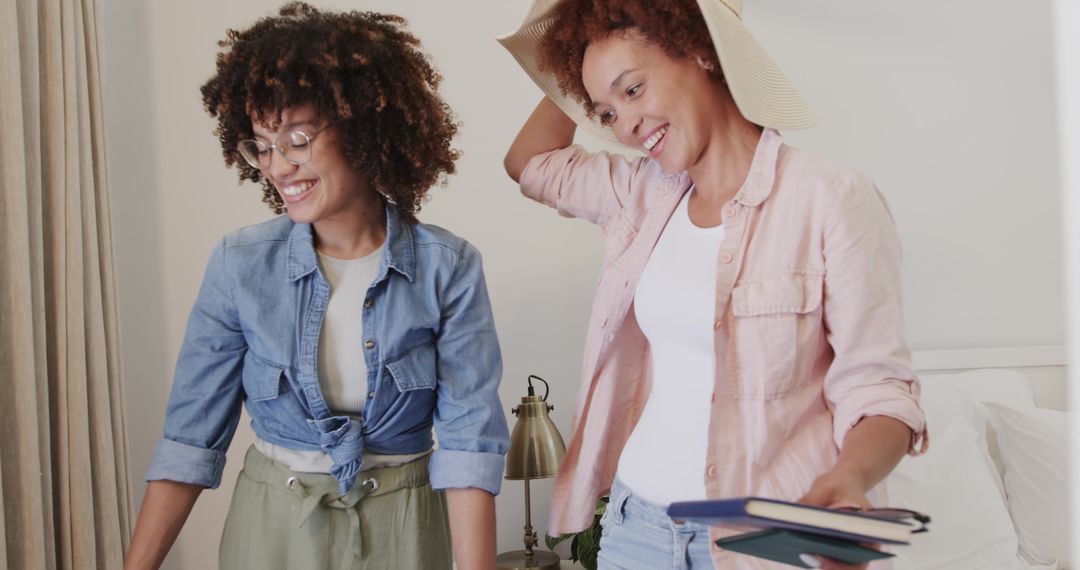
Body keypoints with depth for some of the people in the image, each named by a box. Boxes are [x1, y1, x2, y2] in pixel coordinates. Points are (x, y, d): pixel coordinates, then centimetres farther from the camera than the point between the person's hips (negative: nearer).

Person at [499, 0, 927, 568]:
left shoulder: (833, 199, -14)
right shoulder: (642, 192, 4)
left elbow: (877, 387, -14)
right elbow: (529, 163, 21)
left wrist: (853, 475, -33)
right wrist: (579, 87, 8)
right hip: (636, 516, 5)